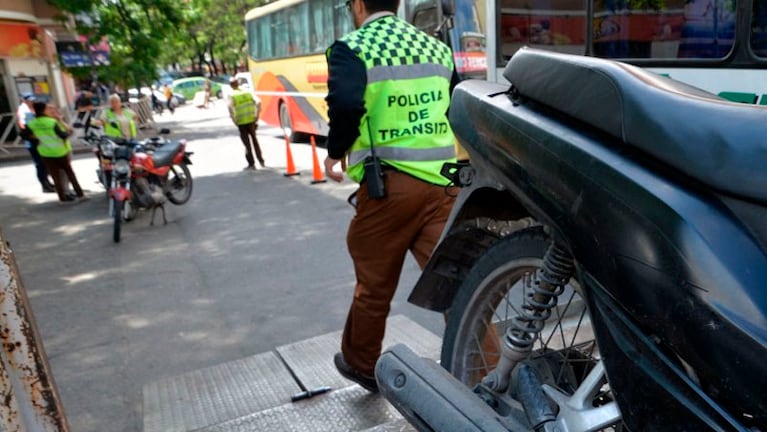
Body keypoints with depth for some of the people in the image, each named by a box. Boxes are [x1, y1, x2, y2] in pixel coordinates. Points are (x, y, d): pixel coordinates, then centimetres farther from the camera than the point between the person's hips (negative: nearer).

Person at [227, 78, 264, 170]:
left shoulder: (232, 96, -3)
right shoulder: (248, 92, 6)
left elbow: (230, 107, -20)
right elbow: (258, 102, -6)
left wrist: (234, 121, -11)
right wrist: (257, 115, -1)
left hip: (241, 122, -3)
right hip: (251, 120, 3)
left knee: (247, 143, 6)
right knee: (254, 139, 21)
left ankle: (251, 164, 8)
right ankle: (260, 160, 23)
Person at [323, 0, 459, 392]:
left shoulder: (351, 48, -1)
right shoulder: (436, 47, 15)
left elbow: (346, 105, -20)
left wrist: (335, 152, -4)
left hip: (387, 183, -4)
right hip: (441, 182, 4)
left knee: (374, 284, 13)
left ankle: (361, 364, 34)